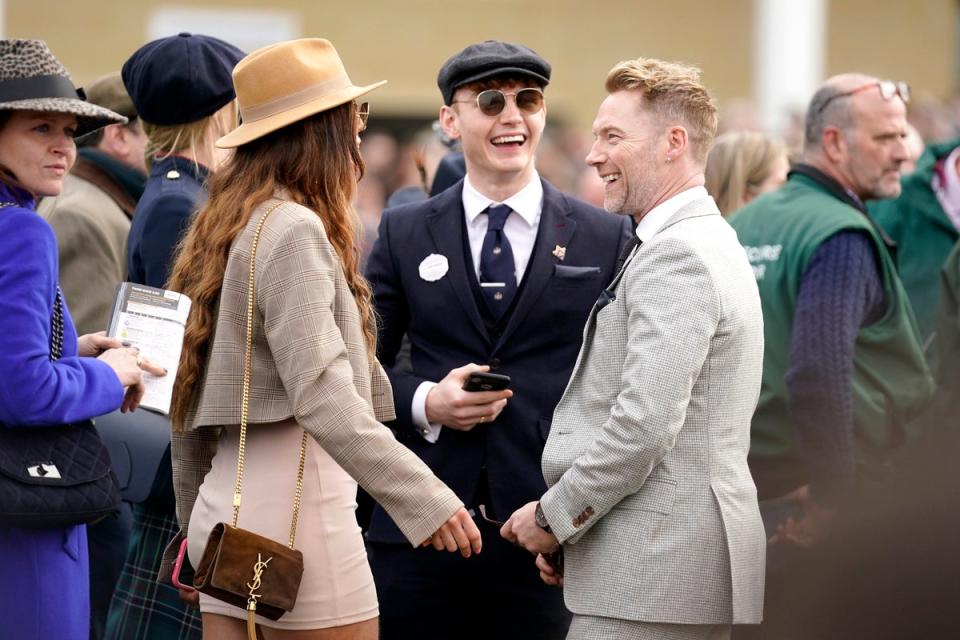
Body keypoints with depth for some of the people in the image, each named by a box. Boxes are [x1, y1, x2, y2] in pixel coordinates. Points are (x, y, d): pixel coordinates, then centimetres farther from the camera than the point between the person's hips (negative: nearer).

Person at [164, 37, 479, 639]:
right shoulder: (293, 229, -12)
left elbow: (189, 401, 18)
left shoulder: (221, 233, 14)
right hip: (295, 505, -9)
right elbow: (321, 394, -22)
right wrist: (423, 499, -25)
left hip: (225, 506, 9)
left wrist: (195, 528, 26)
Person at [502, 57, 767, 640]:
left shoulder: (674, 256, -14)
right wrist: (568, 524, 14)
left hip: (652, 575, -10)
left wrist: (554, 517, -10)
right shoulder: (713, 244, 19)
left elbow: (643, 427, -22)